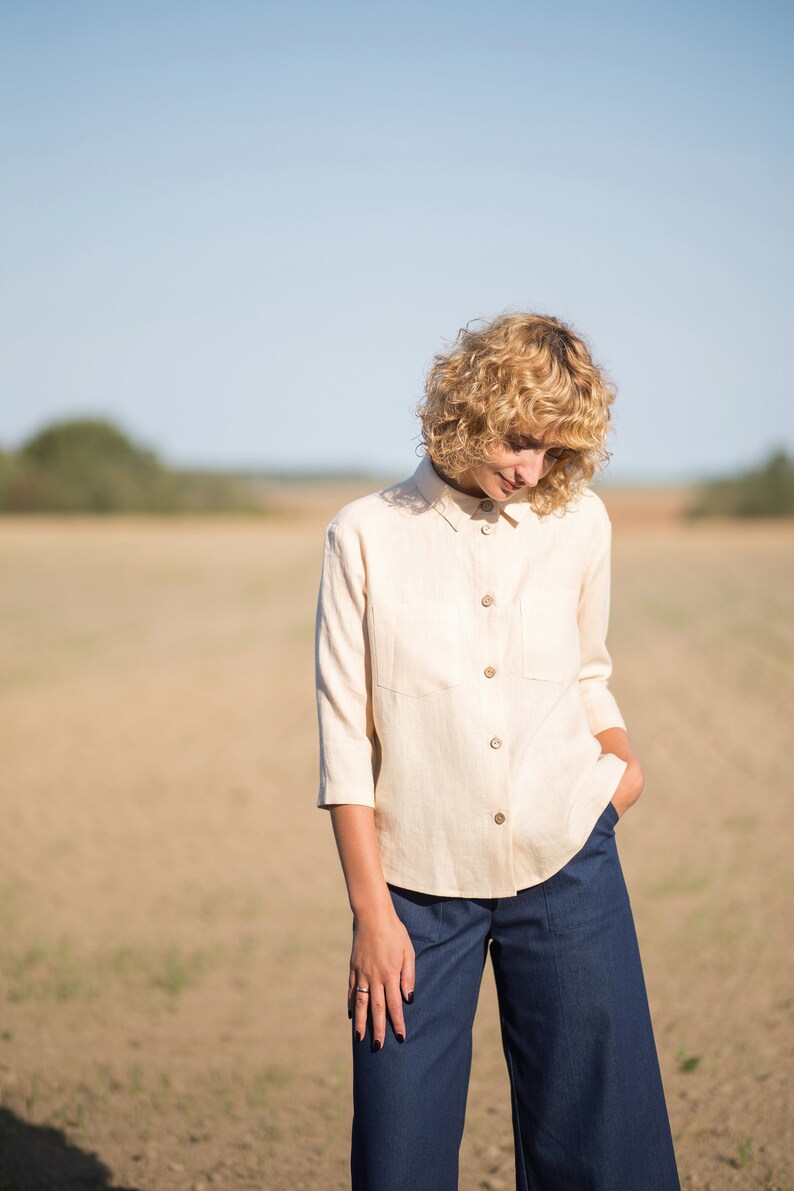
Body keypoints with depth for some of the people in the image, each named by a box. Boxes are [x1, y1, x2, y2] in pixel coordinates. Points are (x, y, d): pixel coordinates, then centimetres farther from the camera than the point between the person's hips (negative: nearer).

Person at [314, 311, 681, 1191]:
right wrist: (372, 911, -5)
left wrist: (622, 763, 4)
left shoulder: (580, 523, 4)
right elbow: (345, 738, -3)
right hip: (420, 885, -1)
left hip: (567, 867, 2)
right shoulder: (366, 536, -3)